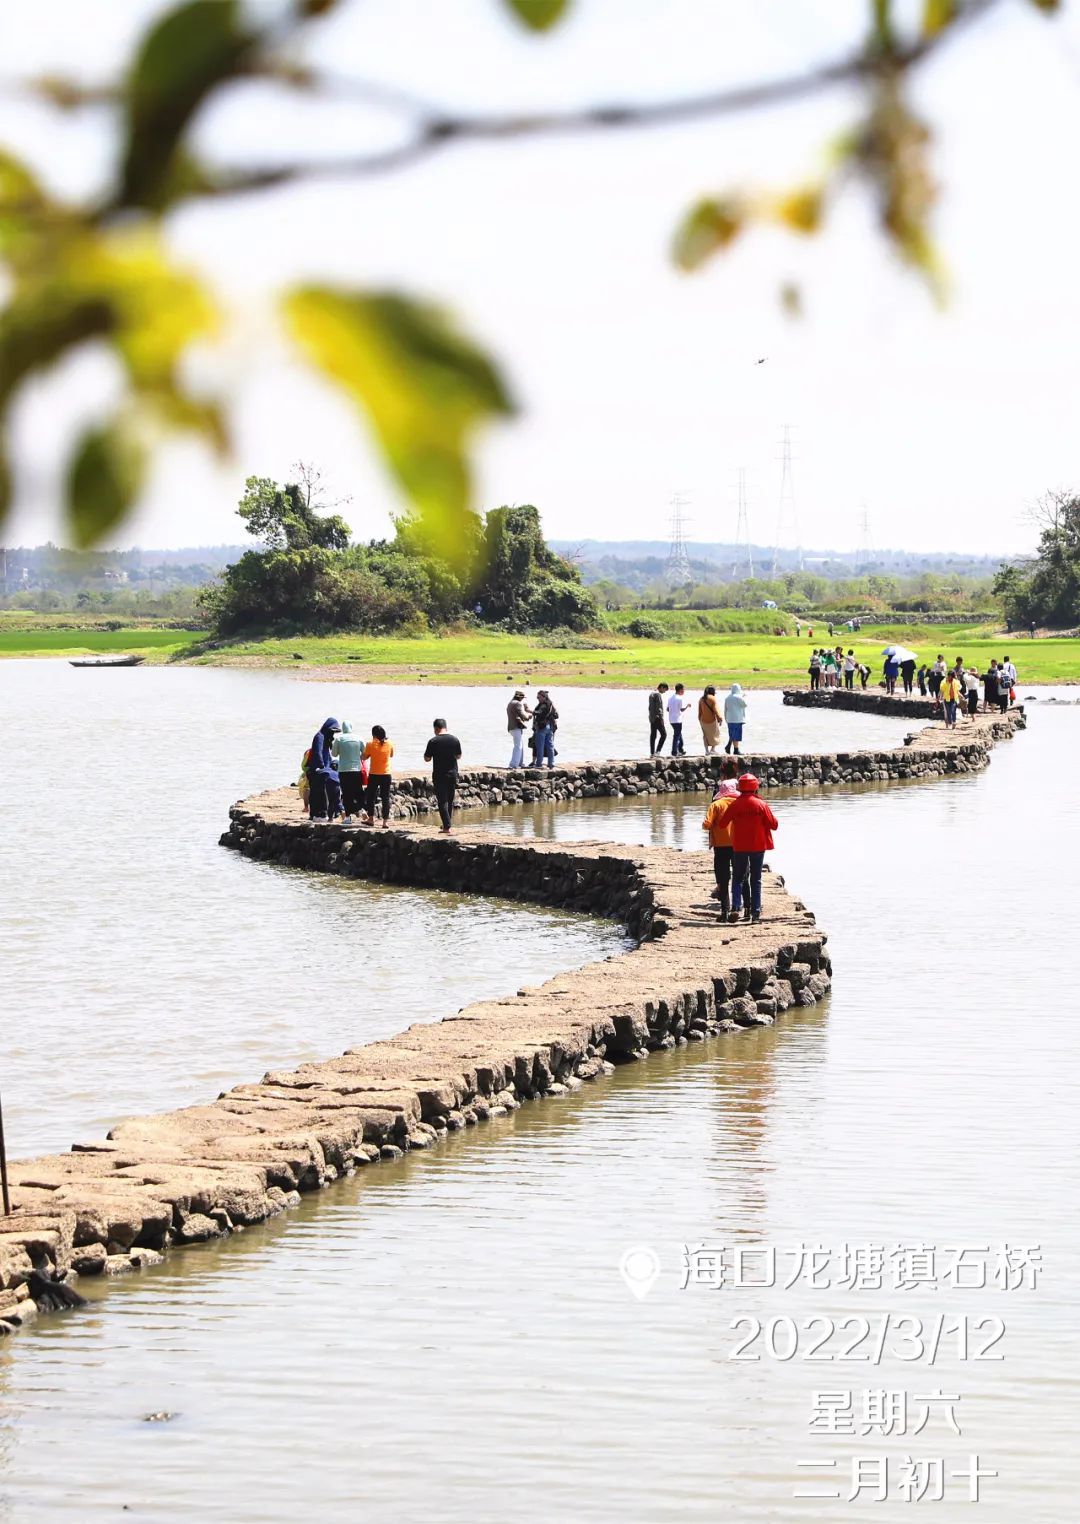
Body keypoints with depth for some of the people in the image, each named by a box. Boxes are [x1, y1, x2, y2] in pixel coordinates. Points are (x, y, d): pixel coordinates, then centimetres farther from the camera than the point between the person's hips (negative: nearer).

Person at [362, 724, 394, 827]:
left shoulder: (371, 744, -9)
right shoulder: (389, 744, -3)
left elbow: (364, 757, 0)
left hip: (373, 775, -2)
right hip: (386, 775, 2)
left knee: (371, 796, 13)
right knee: (385, 798, 4)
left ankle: (371, 818, 17)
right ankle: (385, 821, 1)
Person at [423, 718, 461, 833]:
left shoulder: (433, 741, -11)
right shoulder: (455, 740, 0)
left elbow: (427, 759, -4)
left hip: (439, 775, -4)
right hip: (453, 774, 4)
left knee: (442, 802, -2)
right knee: (450, 801, 16)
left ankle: (447, 827, -9)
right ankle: (447, 825, 23)